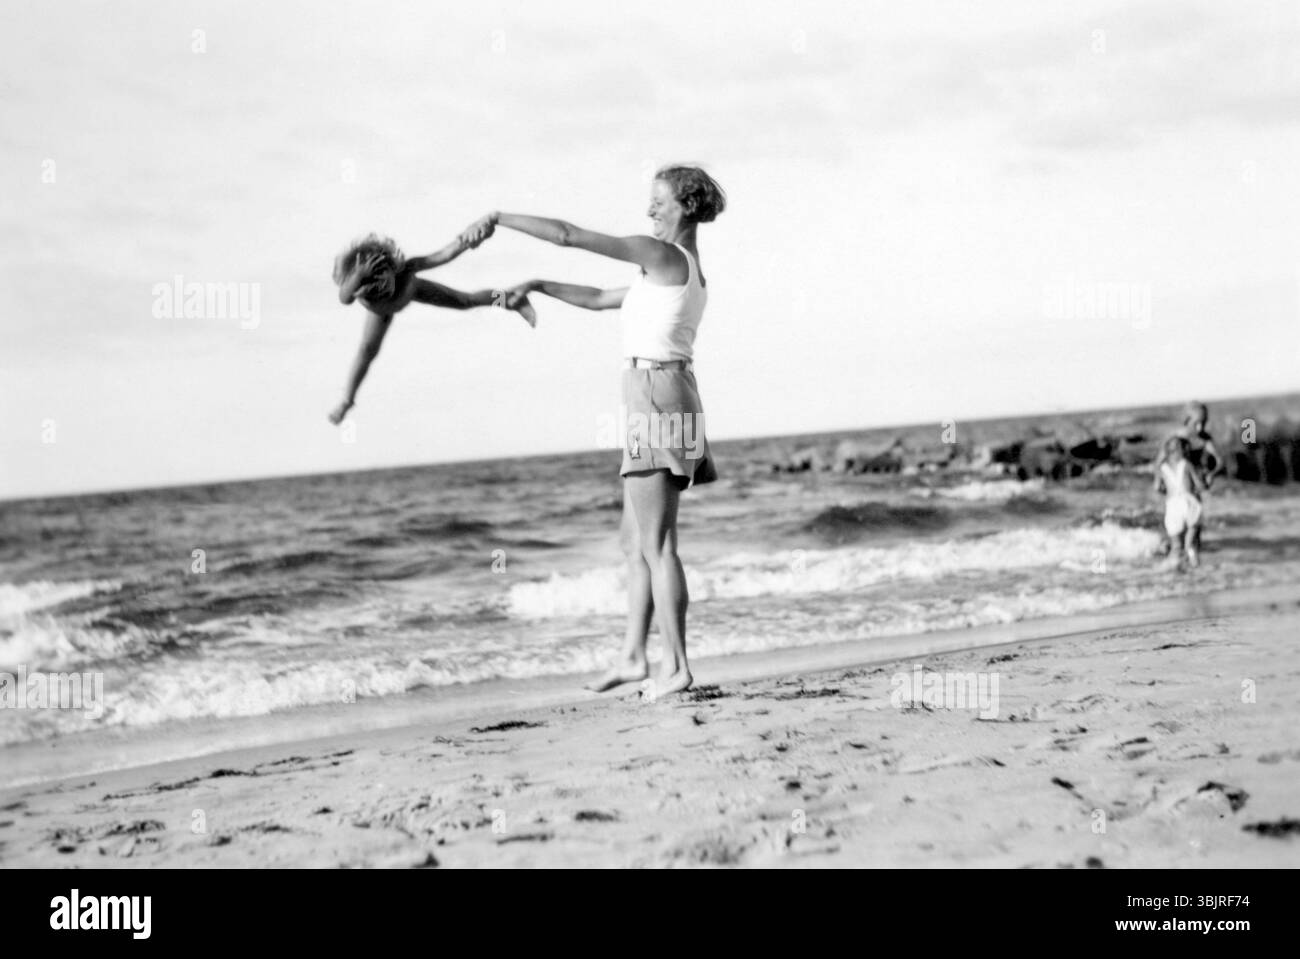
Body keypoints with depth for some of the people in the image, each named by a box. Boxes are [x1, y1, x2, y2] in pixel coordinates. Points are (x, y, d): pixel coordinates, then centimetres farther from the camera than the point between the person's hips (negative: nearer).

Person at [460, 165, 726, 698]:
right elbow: (600, 299, 27)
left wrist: (499, 218, -6)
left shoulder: (665, 254, -11)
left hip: (655, 393, -10)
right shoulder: (684, 268, 18)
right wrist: (537, 286, 21)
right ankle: (633, 657, 18)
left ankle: (676, 667, -8)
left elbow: (569, 235, -13)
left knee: (656, 544, -8)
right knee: (635, 538, 14)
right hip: (659, 400, 10)